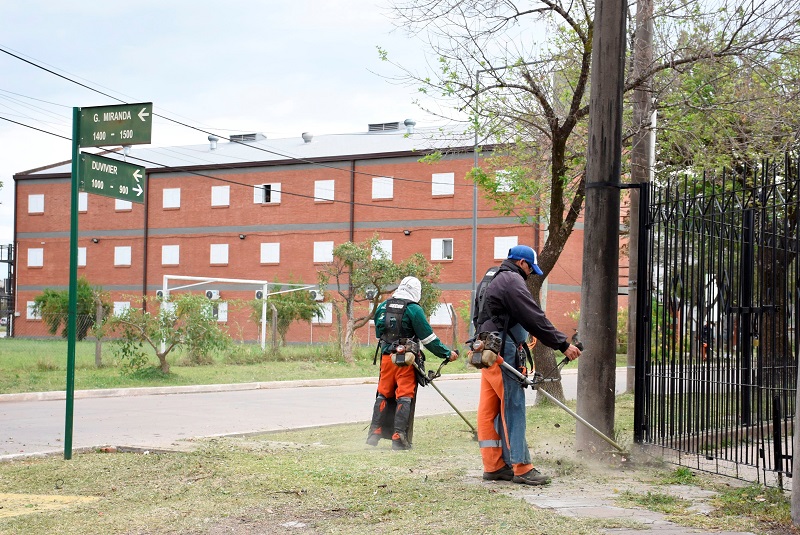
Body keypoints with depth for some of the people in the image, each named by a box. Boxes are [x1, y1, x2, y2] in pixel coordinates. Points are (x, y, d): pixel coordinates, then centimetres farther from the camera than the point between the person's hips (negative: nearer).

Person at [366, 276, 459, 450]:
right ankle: (399, 437, -3)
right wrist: (447, 353, 0)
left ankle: (374, 433, 16)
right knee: (404, 397, -1)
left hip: (386, 357, 6)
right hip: (406, 360, -6)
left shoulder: (382, 307, 8)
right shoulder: (413, 309, -12)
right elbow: (428, 337, -10)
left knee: (383, 395, 15)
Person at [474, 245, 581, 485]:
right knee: (513, 408, -9)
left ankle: (493, 465, 12)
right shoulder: (512, 281, -10)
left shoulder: (496, 281, 23)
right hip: (503, 351, -10)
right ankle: (521, 467, -8)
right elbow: (535, 318, -16)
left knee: (489, 410, 8)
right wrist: (563, 344, -14)